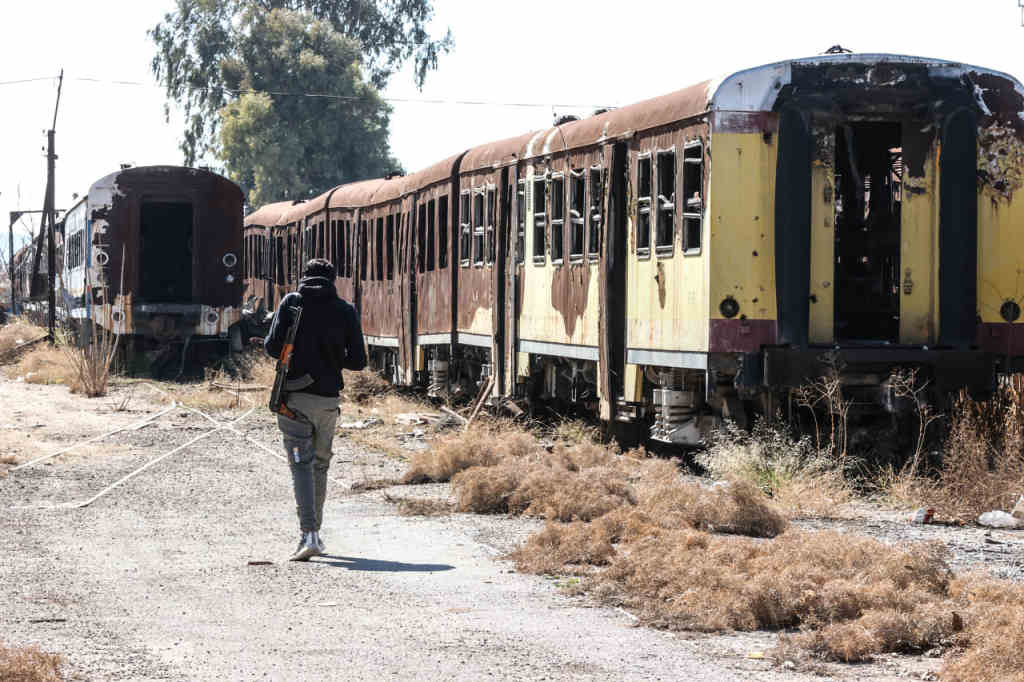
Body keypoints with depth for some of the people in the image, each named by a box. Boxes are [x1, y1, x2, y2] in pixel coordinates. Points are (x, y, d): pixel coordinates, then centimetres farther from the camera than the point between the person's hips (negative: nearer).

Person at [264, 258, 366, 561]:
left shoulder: (291, 302, 0)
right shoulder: (345, 310, 4)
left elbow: (272, 347, -6)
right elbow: (357, 361, 2)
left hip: (296, 396, -2)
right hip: (329, 399, 2)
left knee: (302, 466, -6)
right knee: (320, 466, 17)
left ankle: (309, 535, -20)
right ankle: (314, 531, 24)